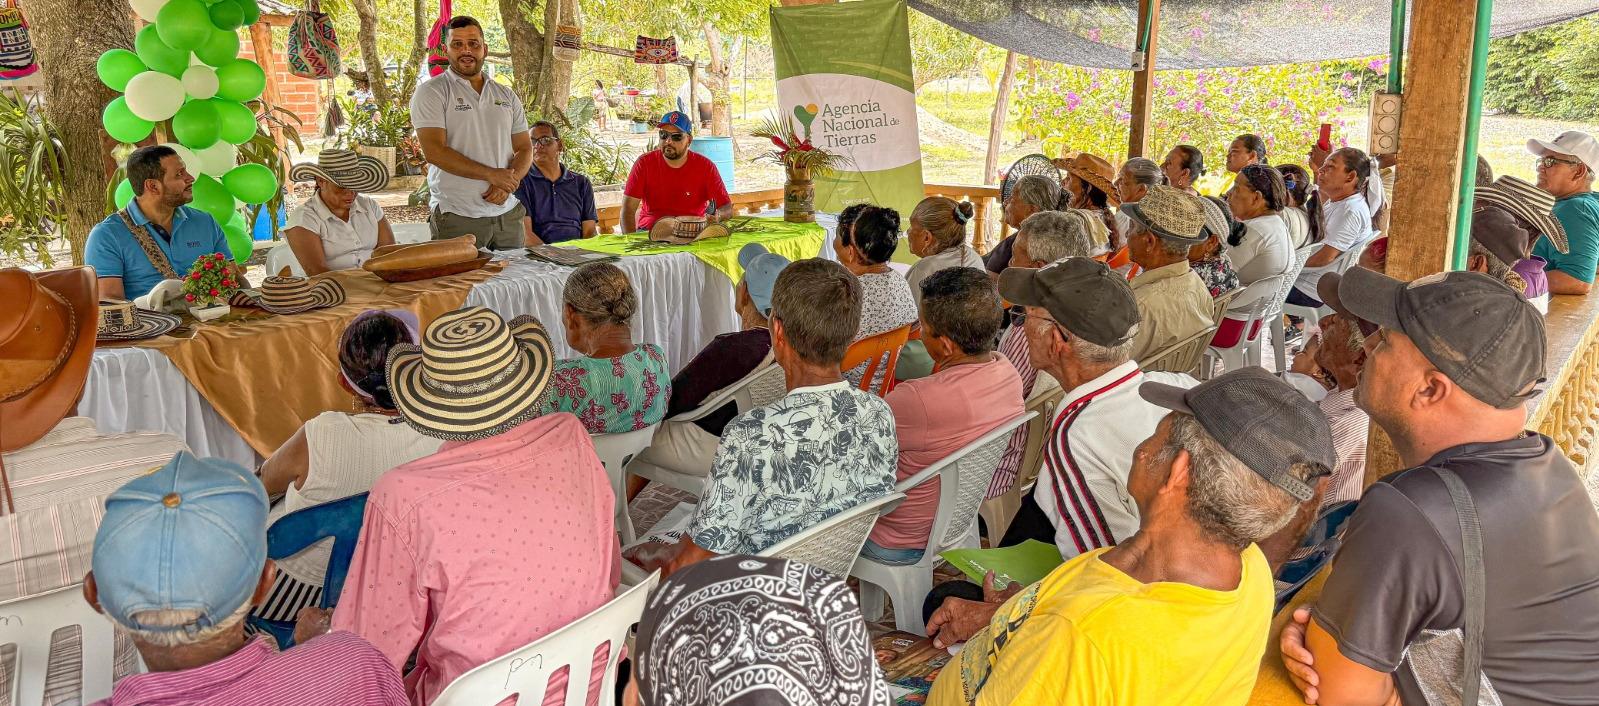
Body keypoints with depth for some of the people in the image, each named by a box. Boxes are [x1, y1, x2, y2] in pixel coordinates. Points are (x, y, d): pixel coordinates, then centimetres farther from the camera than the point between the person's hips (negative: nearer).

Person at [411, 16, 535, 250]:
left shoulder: (507, 96, 14)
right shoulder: (431, 92, -2)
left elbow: (524, 148, 12)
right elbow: (434, 151, -13)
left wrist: (508, 182, -9)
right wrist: (492, 174, -16)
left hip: (508, 213, 5)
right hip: (456, 217, -5)